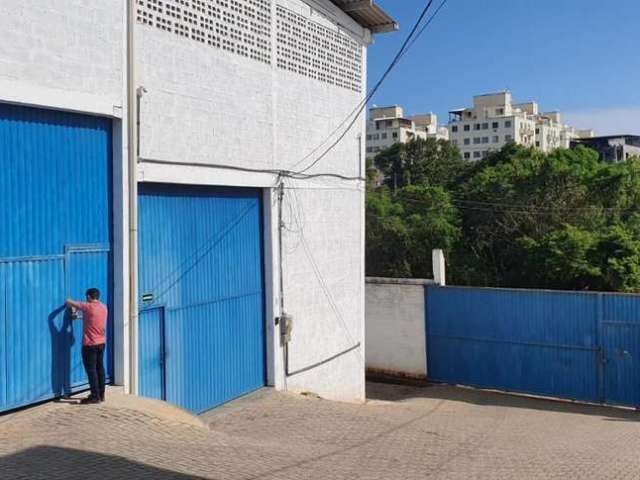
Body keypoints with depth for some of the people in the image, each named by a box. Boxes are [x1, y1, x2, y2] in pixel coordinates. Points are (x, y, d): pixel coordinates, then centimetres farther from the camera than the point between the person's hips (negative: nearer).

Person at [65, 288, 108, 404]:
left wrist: (69, 301, 15)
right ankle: (101, 395, 16)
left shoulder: (88, 306, -15)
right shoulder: (104, 307, 6)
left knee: (91, 370, -3)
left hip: (90, 344, -7)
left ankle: (95, 396, -4)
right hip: (101, 342, 7)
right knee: (100, 368, 12)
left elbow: (68, 302, -7)